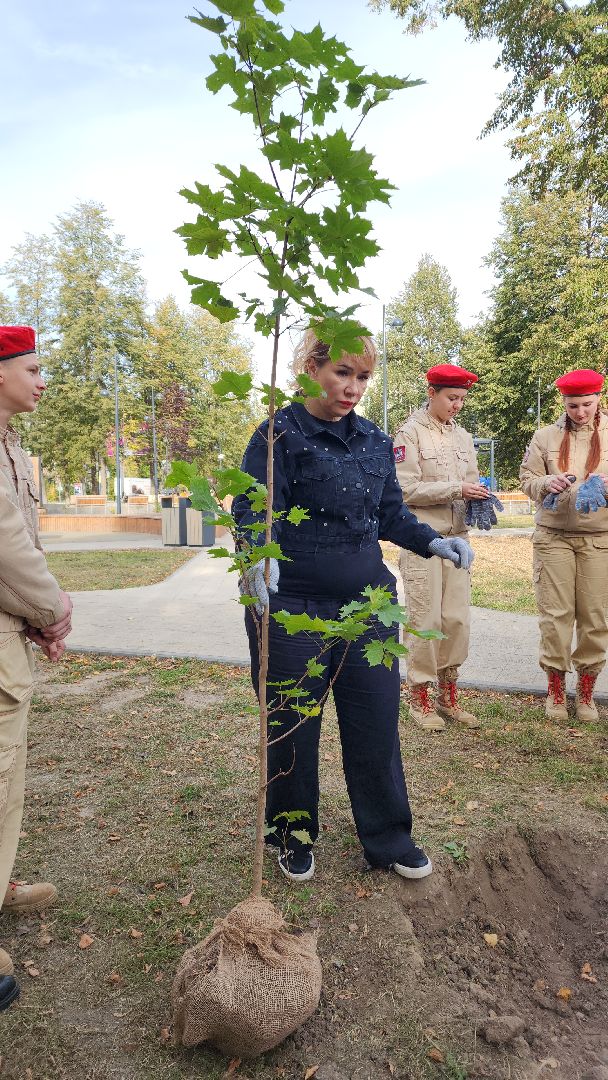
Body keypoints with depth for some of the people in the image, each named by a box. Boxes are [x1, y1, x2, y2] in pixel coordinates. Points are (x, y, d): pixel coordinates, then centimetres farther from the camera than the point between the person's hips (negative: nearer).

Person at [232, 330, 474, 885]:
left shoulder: (375, 442, 8)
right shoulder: (280, 434, -8)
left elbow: (391, 513, 15)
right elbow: (252, 510, -17)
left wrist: (433, 542, -1)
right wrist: (259, 555, -37)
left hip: (368, 605, 5)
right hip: (292, 606, -4)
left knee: (377, 723, 11)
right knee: (292, 728, 11)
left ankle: (388, 840, 32)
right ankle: (293, 837, 36)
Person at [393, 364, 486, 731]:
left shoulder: (462, 436, 14)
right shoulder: (410, 432, -5)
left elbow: (470, 481, 17)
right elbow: (407, 489, -12)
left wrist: (479, 495, -6)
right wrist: (456, 489, -18)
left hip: (456, 536, 6)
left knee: (457, 619, 6)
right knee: (425, 620, -2)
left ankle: (448, 696, 21)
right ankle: (420, 698, 13)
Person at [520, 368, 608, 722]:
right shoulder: (546, 436, 7)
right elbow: (527, 479, 8)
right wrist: (548, 483, -13)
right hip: (553, 536, 0)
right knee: (555, 614, 1)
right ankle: (556, 689, 17)